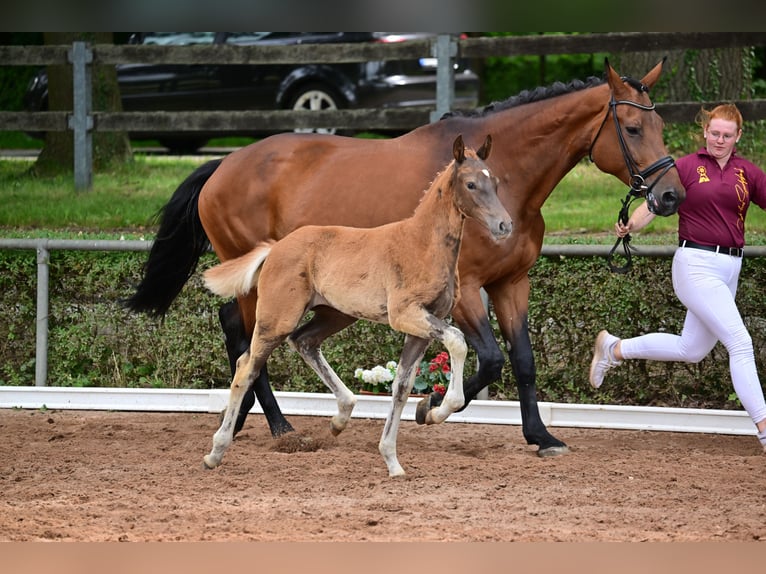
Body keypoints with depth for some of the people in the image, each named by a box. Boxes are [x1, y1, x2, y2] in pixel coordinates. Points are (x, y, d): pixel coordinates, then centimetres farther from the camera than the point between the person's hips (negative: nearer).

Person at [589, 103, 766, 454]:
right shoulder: (687, 167, -2)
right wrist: (630, 227, -25)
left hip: (729, 268, 6)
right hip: (696, 265, -6)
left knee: (692, 350, 16)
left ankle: (614, 349, 34)